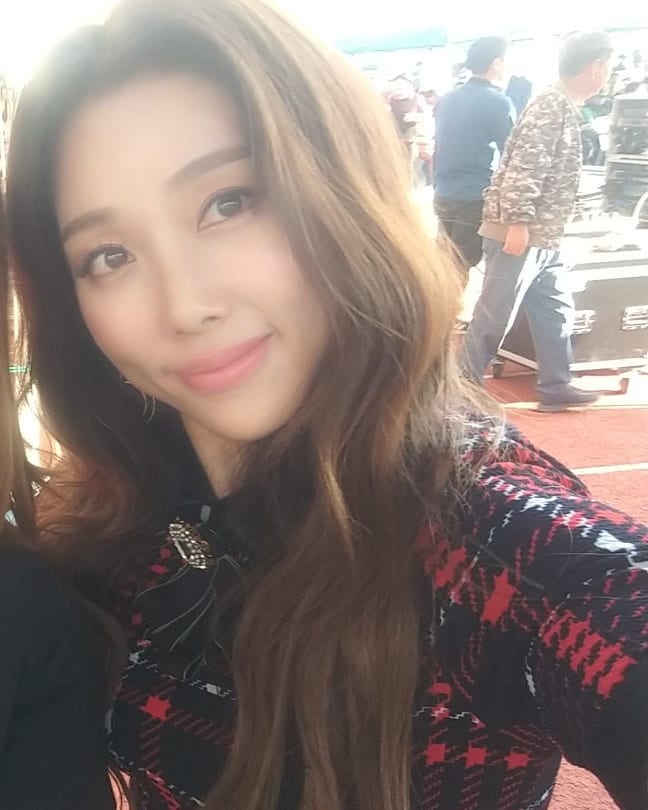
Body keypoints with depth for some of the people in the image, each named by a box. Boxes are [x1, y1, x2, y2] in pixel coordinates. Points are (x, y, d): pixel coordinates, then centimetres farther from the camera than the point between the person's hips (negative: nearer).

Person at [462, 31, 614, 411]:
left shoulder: (566, 109, 17)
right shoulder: (552, 107, -14)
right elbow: (523, 168, -22)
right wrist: (518, 223, -26)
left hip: (543, 237, 10)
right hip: (519, 234, -10)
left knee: (557, 309, 13)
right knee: (494, 317, -3)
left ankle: (556, 387, 21)